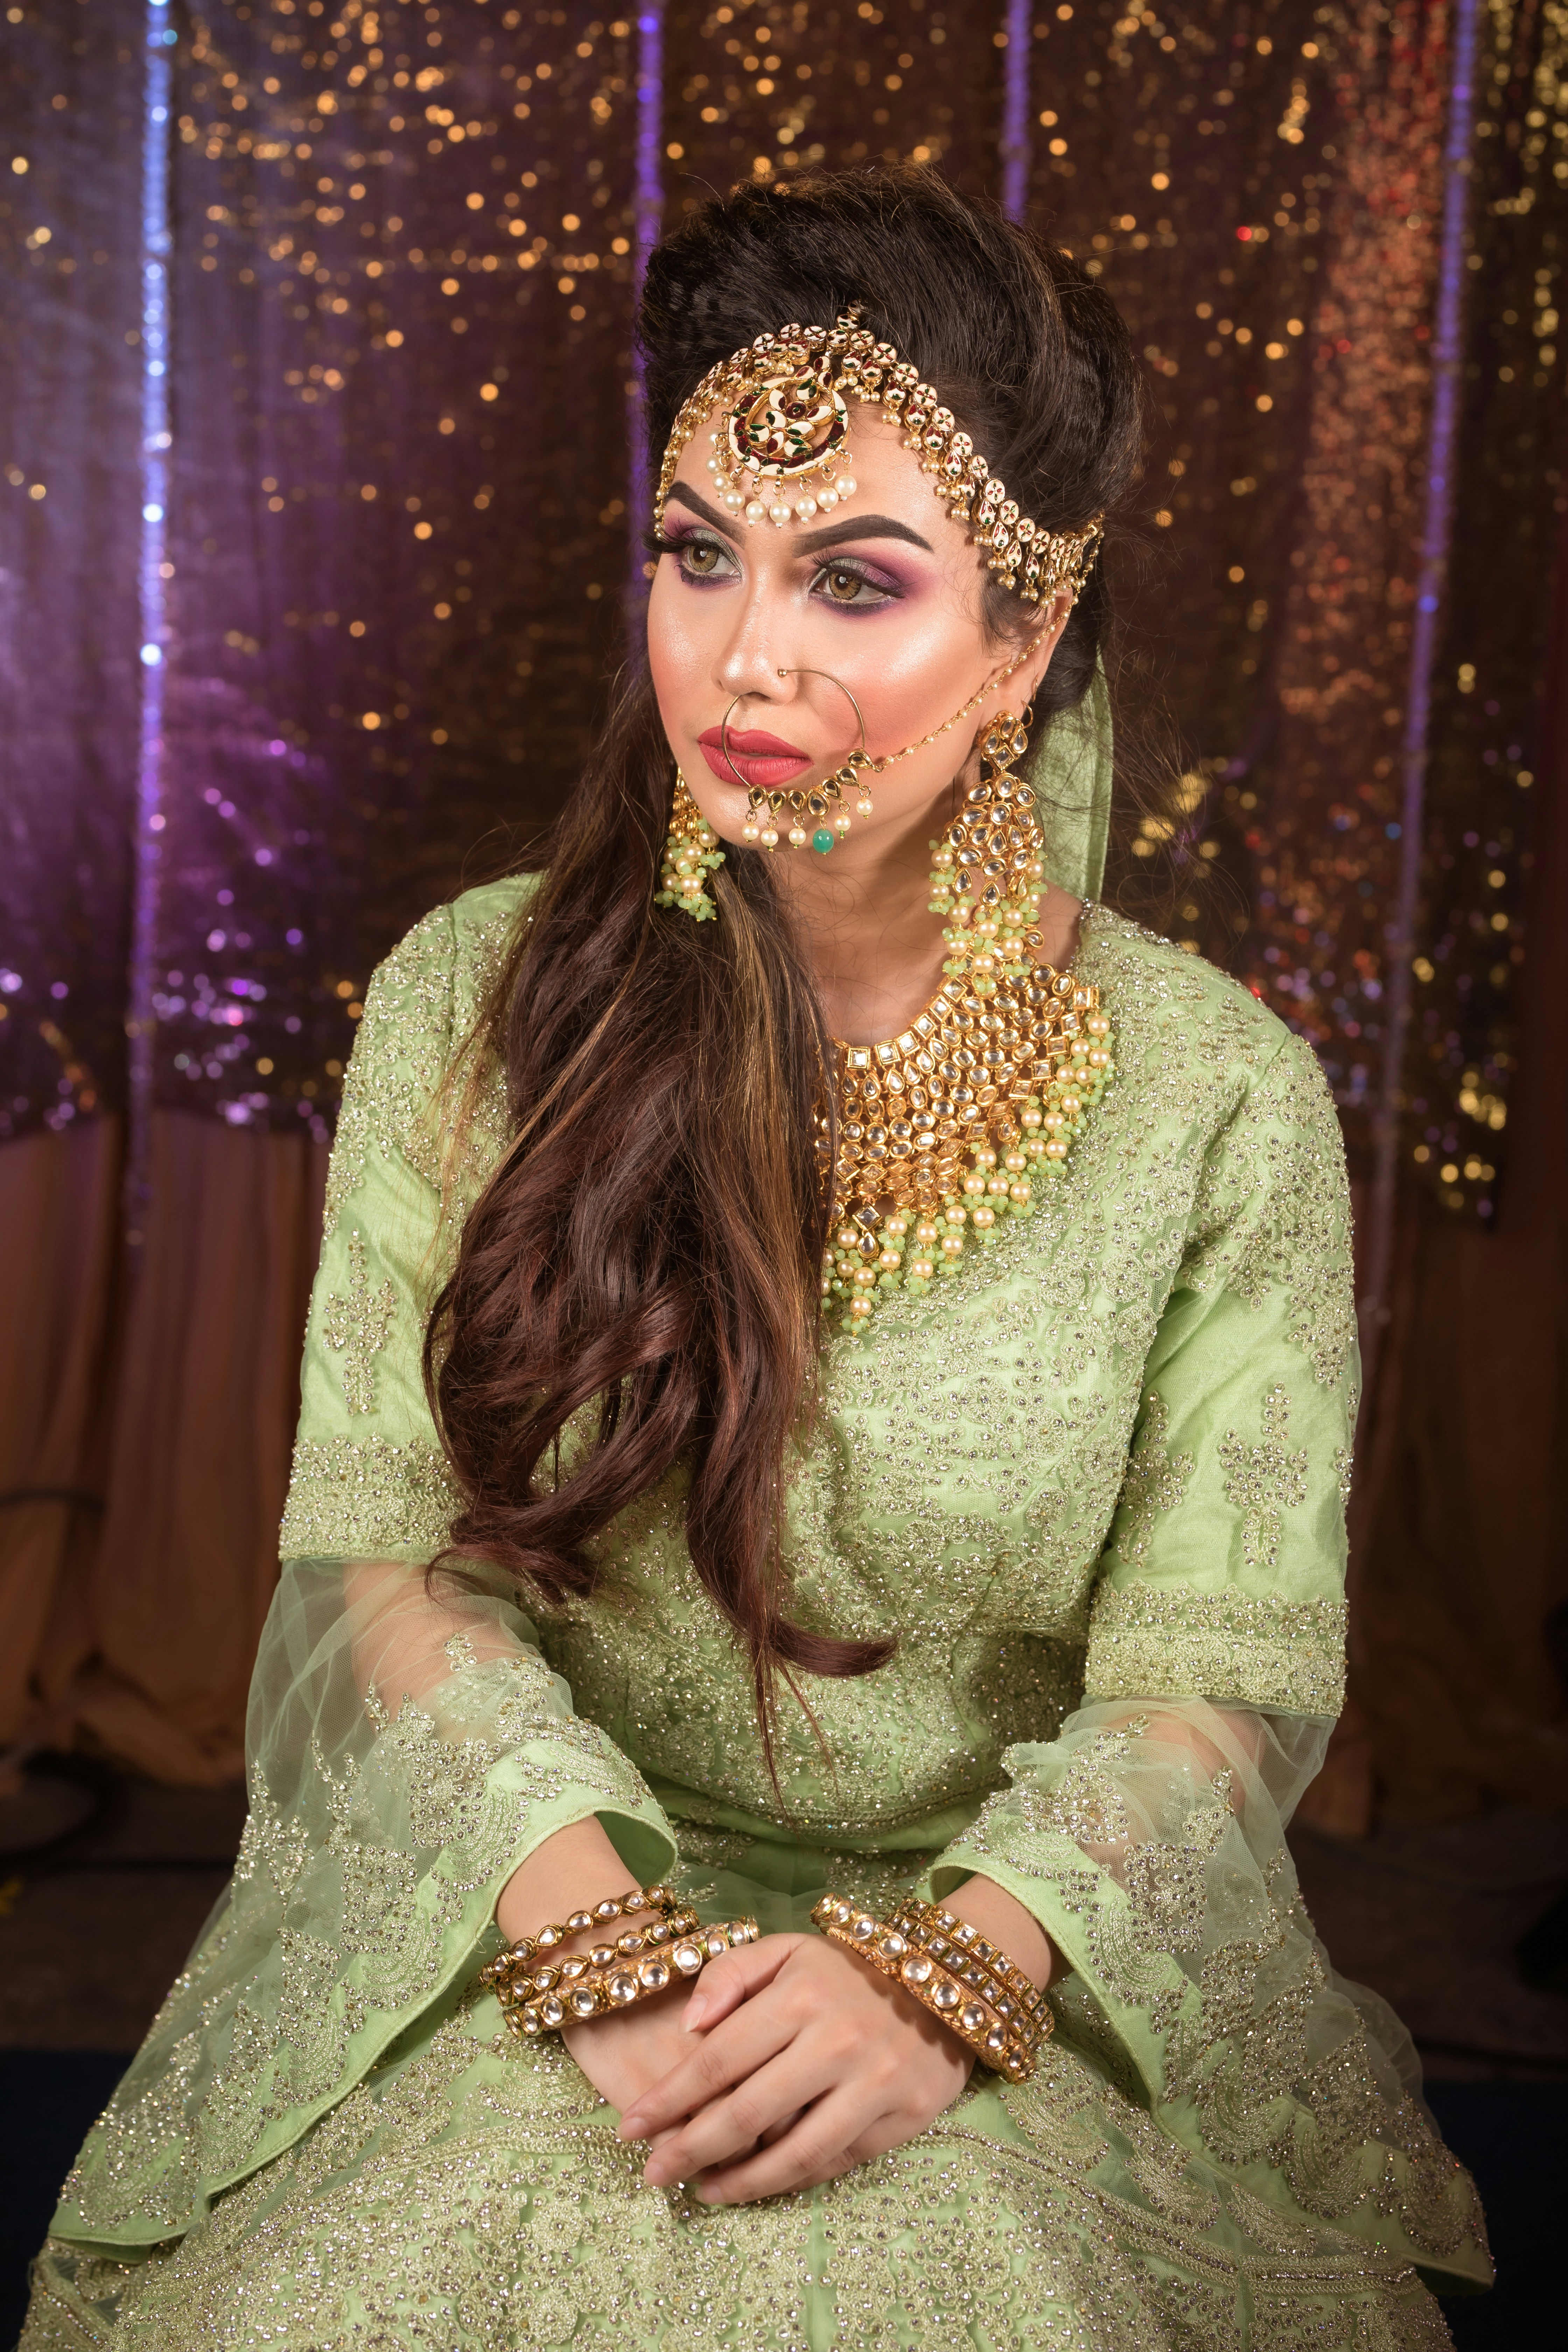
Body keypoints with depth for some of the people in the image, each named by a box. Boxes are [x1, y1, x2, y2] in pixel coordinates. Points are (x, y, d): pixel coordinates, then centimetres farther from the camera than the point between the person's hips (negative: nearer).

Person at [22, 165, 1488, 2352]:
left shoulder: (1223, 1097, -5)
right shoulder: (472, 1007, -2)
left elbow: (1219, 1676, -6)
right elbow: (377, 1547, -4)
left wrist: (941, 1969, -22)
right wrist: (599, 1934, -18)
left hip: (1020, 1965, -1)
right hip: (518, 1925, 1)